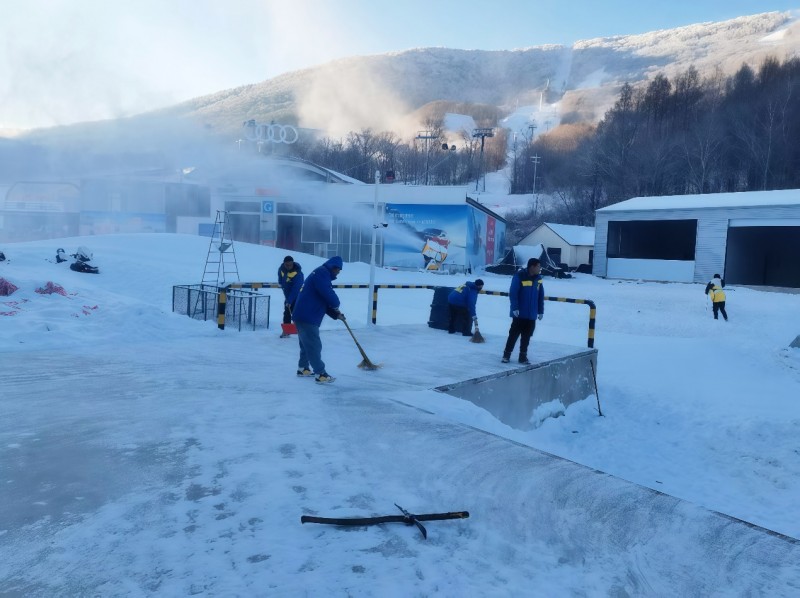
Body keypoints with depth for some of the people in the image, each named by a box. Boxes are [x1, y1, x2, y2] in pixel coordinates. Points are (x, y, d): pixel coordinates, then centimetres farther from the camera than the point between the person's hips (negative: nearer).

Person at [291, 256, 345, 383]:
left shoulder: (322, 275, 21)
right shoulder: (321, 273, -11)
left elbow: (323, 301, 22)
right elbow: (328, 294, -24)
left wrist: (336, 315, 14)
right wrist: (336, 305, -4)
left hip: (304, 316, 10)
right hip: (307, 317, -10)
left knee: (307, 344, 21)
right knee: (314, 346, -6)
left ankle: (302, 369, 33)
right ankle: (321, 374, -2)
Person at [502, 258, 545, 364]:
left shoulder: (538, 278, 4)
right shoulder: (519, 276, -14)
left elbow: (541, 296, 10)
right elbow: (513, 293, -17)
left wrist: (541, 311, 9)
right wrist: (515, 308, -21)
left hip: (531, 315, 5)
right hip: (519, 314, -5)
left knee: (526, 336, 11)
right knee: (514, 334, 3)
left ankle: (523, 356, 20)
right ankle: (506, 354, 14)